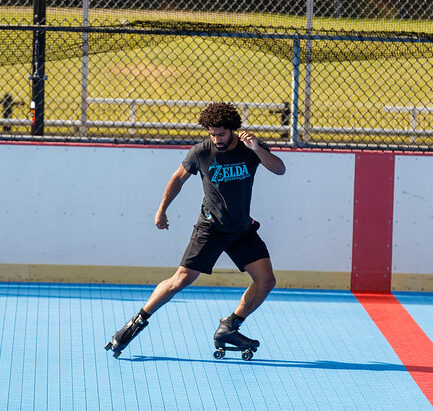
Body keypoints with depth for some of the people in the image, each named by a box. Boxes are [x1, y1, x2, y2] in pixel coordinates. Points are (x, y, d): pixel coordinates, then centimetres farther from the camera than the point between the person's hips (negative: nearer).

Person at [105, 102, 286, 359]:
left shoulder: (252, 148, -8)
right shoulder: (201, 152, -9)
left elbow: (280, 170, -21)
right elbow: (179, 177, 9)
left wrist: (257, 150, -37)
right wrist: (162, 210, 11)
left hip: (243, 229, 2)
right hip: (211, 227, -2)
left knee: (266, 280, -9)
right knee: (182, 280, -11)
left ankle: (229, 329, 4)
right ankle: (139, 321, 4)